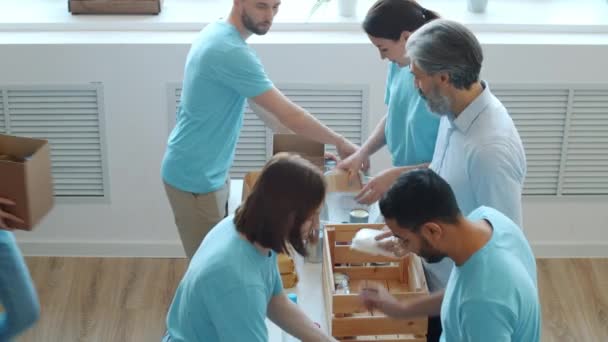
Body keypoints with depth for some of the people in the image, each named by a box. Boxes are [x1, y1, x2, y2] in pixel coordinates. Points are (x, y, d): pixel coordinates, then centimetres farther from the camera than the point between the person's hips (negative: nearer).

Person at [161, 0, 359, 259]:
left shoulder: (217, 31, 5)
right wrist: (340, 143, -13)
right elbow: (287, 114, -23)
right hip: (195, 177, -10)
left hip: (202, 171, 10)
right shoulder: (231, 51, -26)